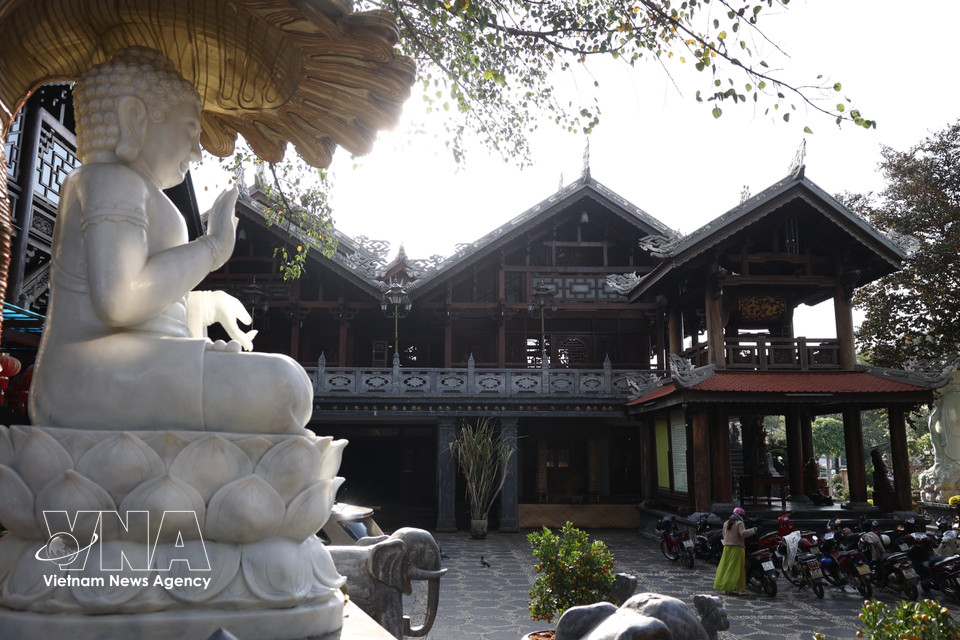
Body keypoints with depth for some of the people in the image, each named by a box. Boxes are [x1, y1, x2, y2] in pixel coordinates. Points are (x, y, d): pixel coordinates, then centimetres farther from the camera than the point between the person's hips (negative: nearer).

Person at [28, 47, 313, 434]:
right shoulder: (112, 182, -7)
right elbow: (118, 301, -23)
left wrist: (208, 303, 18)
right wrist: (211, 247, -14)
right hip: (102, 381, -11)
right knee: (284, 387, -23)